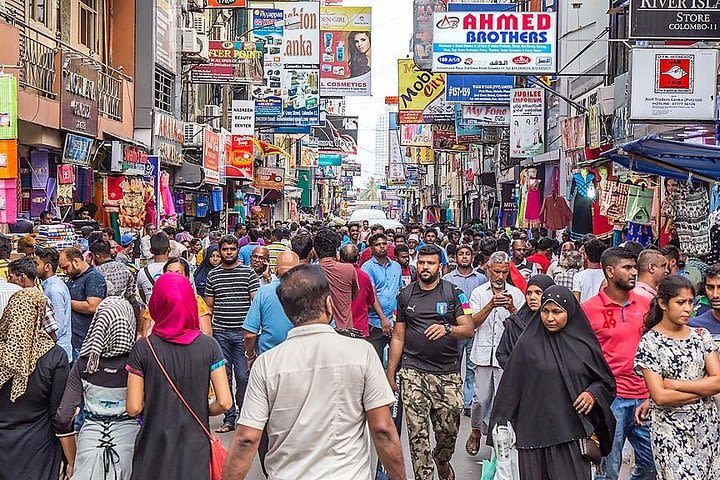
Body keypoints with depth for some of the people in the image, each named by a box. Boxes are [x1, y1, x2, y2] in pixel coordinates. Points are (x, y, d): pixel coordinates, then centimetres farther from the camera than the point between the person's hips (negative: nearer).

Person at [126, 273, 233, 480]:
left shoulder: (142, 349, -9)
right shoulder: (209, 346, -8)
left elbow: (133, 408, -10)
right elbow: (224, 403, -11)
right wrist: (200, 411, 7)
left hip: (155, 449, 0)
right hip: (195, 447, 1)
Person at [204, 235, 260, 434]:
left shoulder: (248, 273, 2)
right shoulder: (213, 275, 10)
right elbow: (208, 306, 14)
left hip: (242, 332, -2)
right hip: (220, 332, 3)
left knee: (243, 376, -2)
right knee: (224, 376, 6)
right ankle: (229, 419, 14)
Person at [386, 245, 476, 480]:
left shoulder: (454, 293, 3)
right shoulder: (405, 295, 8)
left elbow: (469, 329, -3)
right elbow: (398, 337, 12)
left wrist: (447, 329, -24)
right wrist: (390, 374, 9)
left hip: (448, 372, -1)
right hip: (413, 371, 1)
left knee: (449, 429, 5)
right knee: (417, 431, -3)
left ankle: (442, 460, 36)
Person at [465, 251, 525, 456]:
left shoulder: (516, 294, 7)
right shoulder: (479, 293, 8)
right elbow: (473, 322, -3)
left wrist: (511, 308, -17)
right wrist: (491, 305, -17)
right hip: (483, 354, 0)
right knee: (481, 398, 2)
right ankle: (476, 432, 25)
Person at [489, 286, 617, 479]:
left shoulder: (583, 343, 4)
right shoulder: (528, 343, -1)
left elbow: (606, 380, 15)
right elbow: (511, 385, 0)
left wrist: (593, 393, -6)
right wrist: (501, 427, -2)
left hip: (574, 434, 1)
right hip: (536, 433, -1)